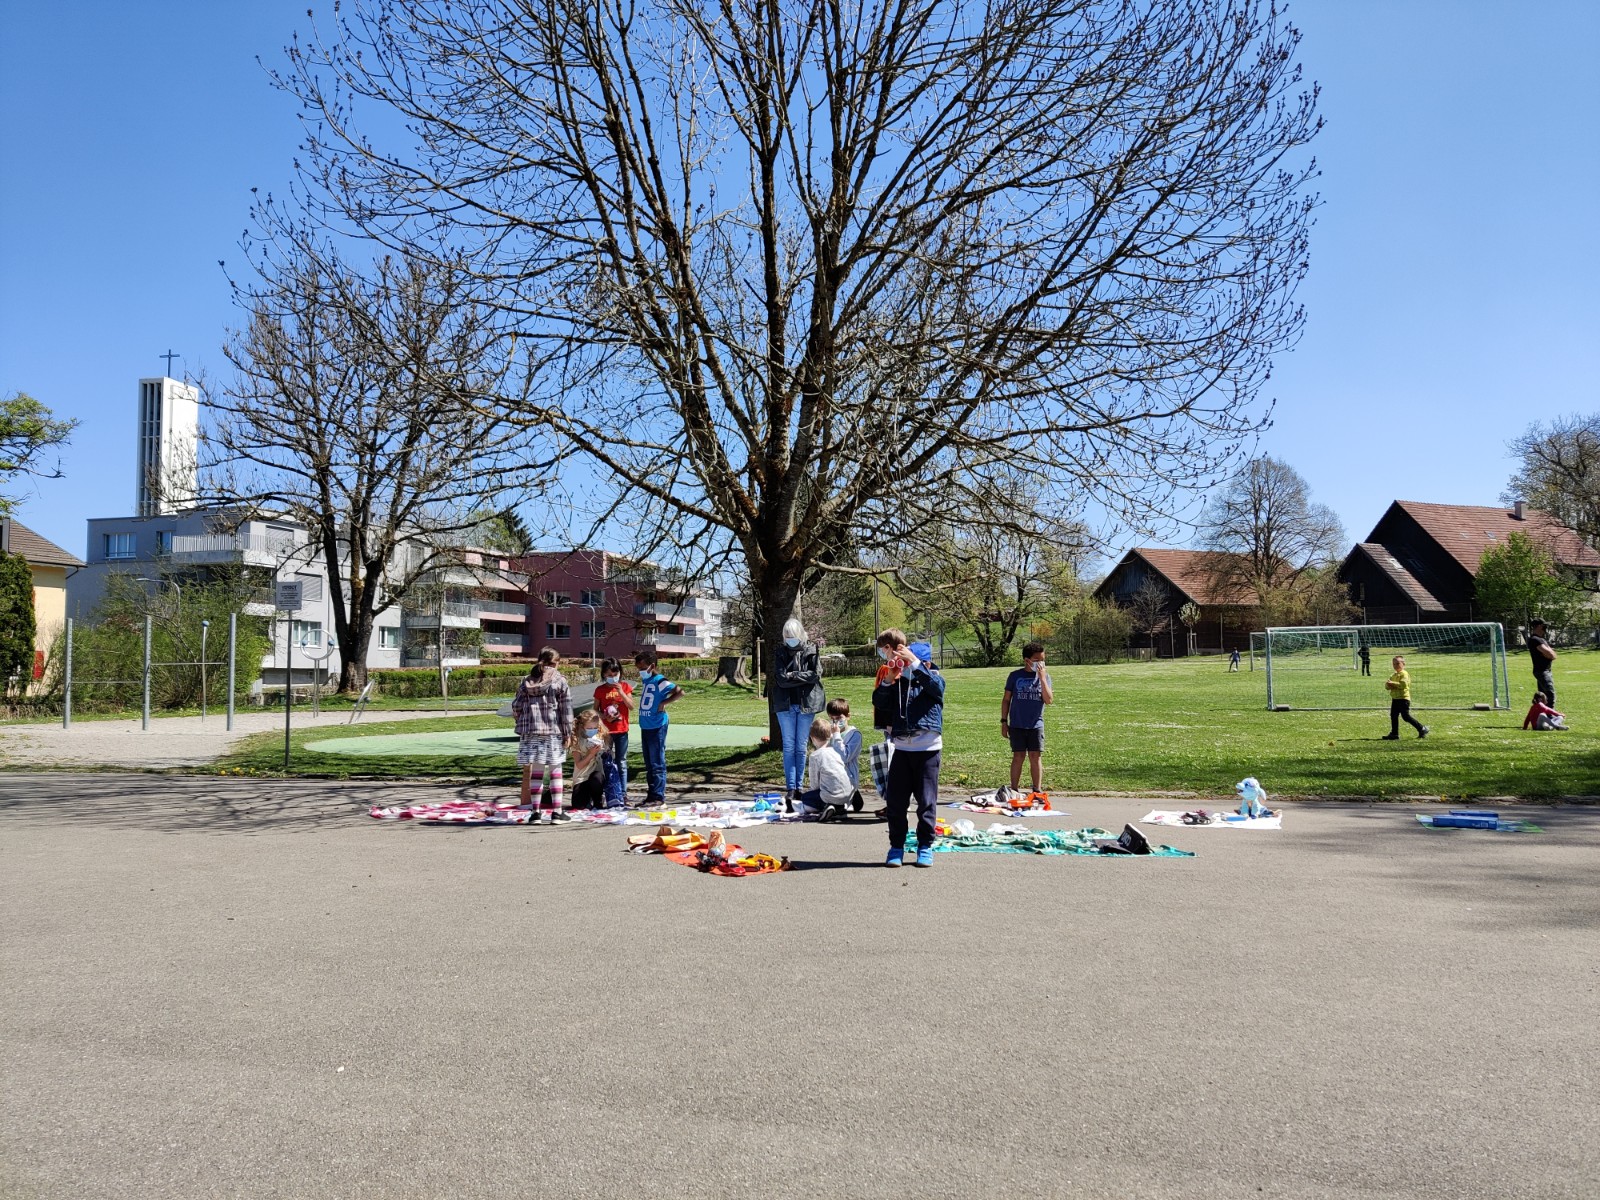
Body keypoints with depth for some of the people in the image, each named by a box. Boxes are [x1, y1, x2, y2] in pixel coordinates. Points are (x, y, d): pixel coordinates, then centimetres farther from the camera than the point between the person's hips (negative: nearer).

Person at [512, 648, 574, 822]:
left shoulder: (526, 682, 9)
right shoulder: (560, 682, -1)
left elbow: (516, 707, 7)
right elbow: (566, 710, -3)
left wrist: (522, 722, 25)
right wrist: (568, 734, 1)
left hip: (530, 731, 3)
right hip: (553, 731, -3)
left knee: (536, 772, 7)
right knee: (555, 771, 5)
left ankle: (535, 812, 7)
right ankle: (557, 811, 5)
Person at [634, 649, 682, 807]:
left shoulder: (660, 681, -13)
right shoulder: (644, 680, 11)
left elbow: (679, 691, -22)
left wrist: (664, 703, -18)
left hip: (657, 727, -9)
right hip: (645, 727, 9)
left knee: (657, 763, -3)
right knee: (649, 763, 15)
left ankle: (659, 797, 1)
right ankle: (651, 794, 23)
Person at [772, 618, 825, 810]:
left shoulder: (811, 652, 3)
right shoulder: (780, 653, 4)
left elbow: (815, 675, -11)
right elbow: (781, 679, -7)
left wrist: (792, 675, -10)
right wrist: (802, 677, -11)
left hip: (806, 704, 0)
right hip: (785, 704, 0)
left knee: (801, 747, 6)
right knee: (789, 747, -1)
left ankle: (798, 786, 13)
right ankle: (791, 788, -2)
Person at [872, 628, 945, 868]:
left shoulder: (934, 680, 1)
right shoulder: (898, 682, 10)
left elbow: (935, 685, -22)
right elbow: (879, 702, 3)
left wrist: (914, 662, -27)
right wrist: (889, 679, -10)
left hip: (927, 749, -3)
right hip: (901, 748, 3)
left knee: (926, 801, 2)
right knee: (895, 801, 4)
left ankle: (925, 846, 14)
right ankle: (896, 846, 14)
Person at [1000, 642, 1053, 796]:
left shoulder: (1045, 676, 3)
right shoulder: (1015, 676, 0)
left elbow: (1049, 700, -9)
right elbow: (1006, 699, 6)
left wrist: (1042, 678, -15)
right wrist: (1004, 721, 2)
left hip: (1036, 725, 1)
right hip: (1017, 725, -1)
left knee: (1035, 757, 1)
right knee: (1018, 757, 2)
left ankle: (1037, 791, 8)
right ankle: (1013, 791, 10)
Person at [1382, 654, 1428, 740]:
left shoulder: (1404, 674, -10)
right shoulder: (1393, 675, 18)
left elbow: (1403, 684, -23)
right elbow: (1387, 685, 16)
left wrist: (1392, 683, -19)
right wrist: (1388, 684, -7)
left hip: (1403, 698, -9)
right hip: (1395, 698, 9)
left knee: (1406, 716, -7)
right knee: (1393, 716, 7)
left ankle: (1422, 728, 5)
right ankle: (1394, 734, 11)